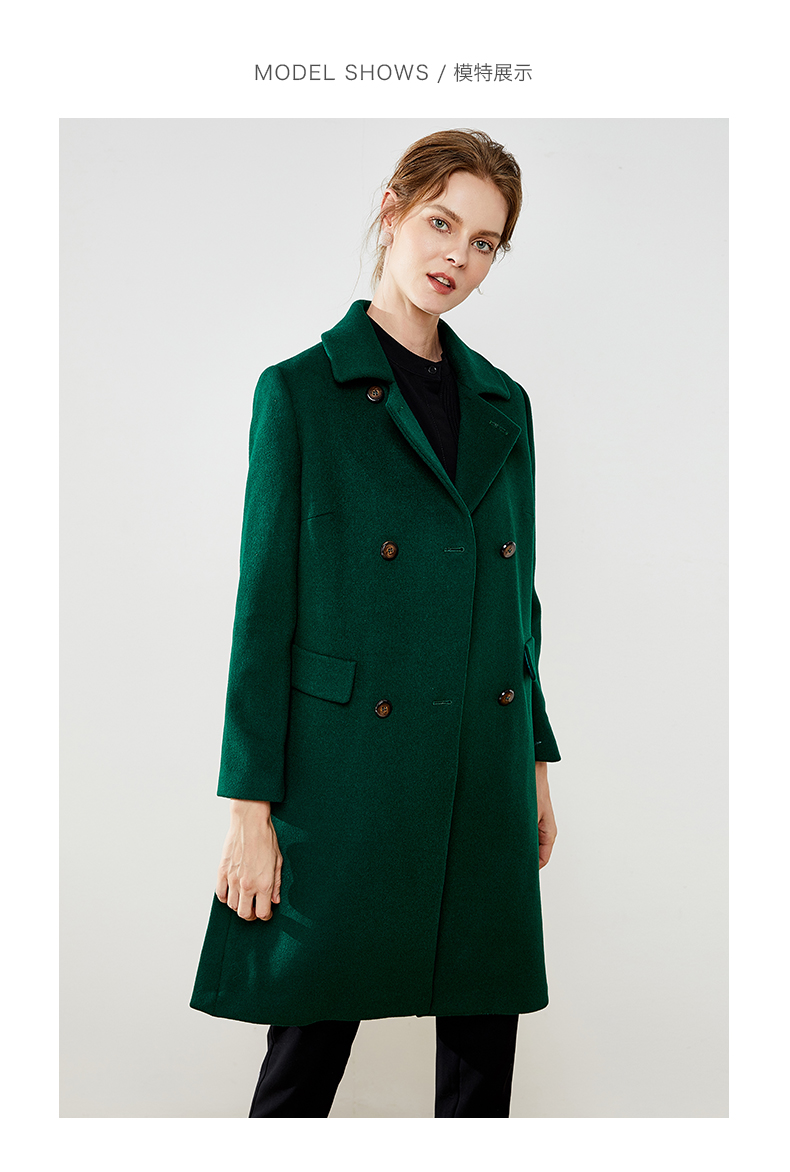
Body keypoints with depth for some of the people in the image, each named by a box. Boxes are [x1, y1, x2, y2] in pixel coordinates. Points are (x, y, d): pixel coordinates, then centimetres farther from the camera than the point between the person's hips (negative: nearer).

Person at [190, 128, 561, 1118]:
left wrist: (537, 763, 14)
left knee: (483, 1047, 12)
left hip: (486, 773, 5)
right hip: (349, 768, -5)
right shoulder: (301, 391, -3)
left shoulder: (502, 404, 11)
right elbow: (264, 602, -6)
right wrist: (250, 805, -9)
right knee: (307, 1046, 4)